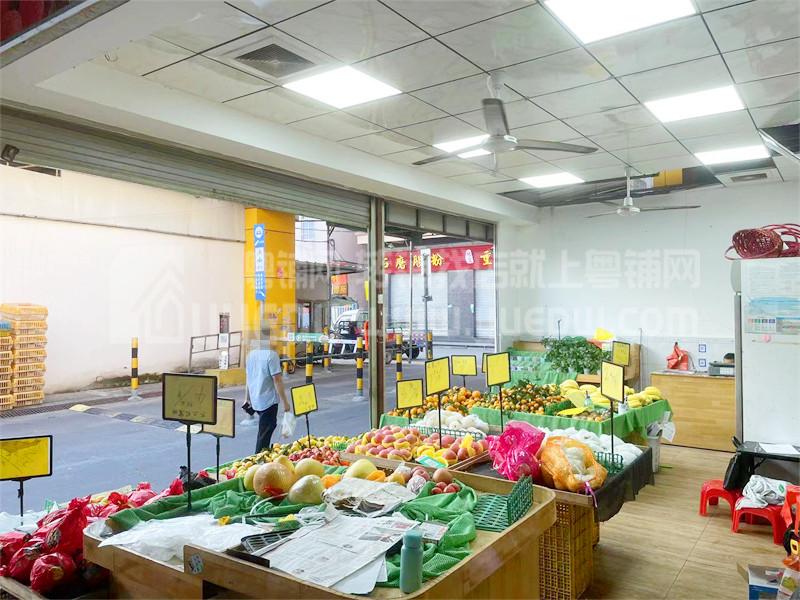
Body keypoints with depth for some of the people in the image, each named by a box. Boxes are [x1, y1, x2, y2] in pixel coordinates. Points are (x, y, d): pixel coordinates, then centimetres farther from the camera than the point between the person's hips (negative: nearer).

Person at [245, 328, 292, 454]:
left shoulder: (251, 354, 7)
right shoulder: (271, 355, -17)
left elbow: (248, 378, 14)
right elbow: (277, 380, -19)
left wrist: (247, 399, 23)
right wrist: (285, 402, -15)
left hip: (255, 400, 8)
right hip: (268, 400, -8)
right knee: (265, 433, 0)